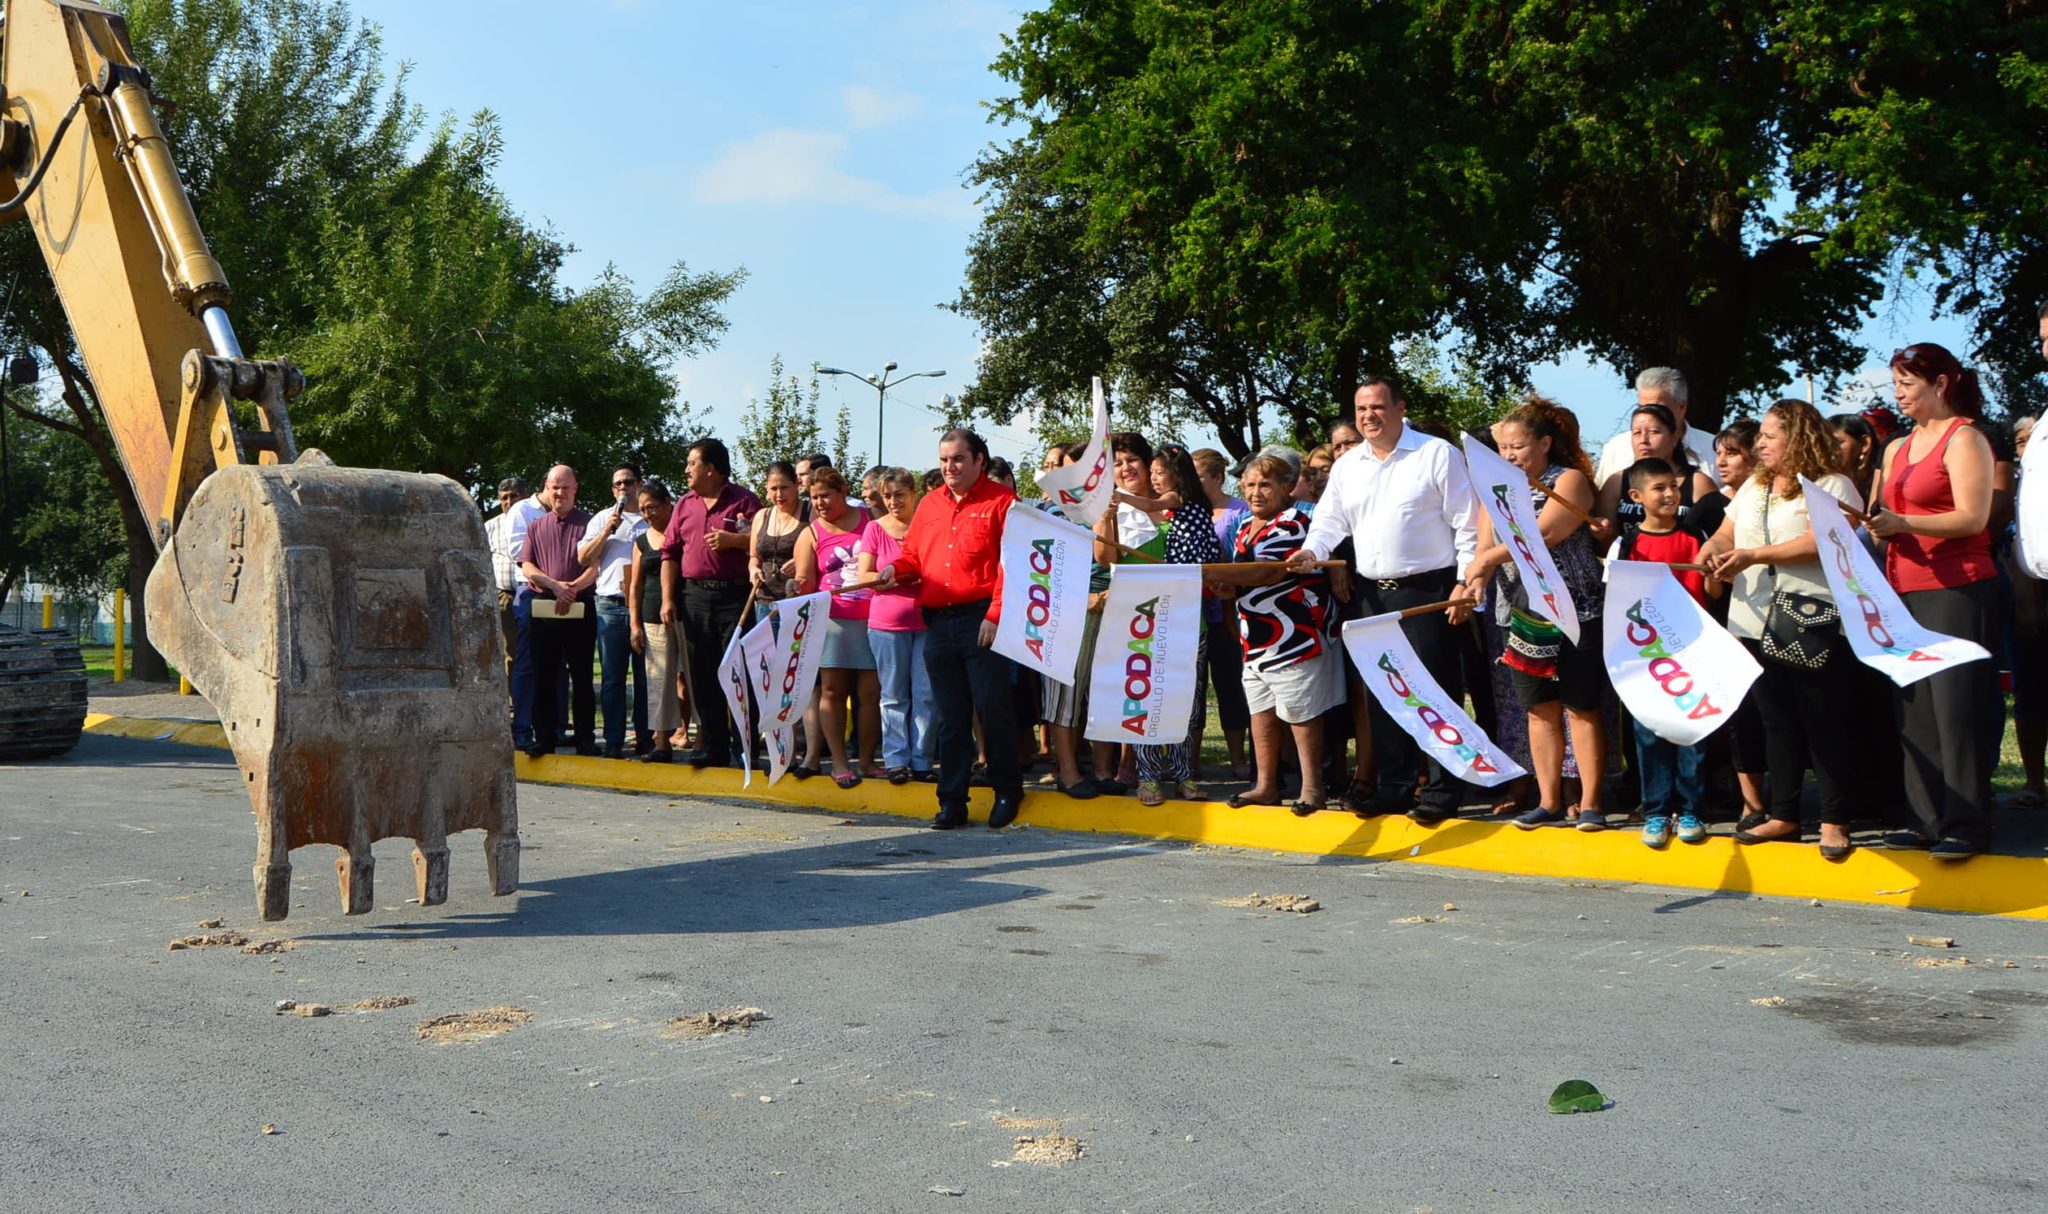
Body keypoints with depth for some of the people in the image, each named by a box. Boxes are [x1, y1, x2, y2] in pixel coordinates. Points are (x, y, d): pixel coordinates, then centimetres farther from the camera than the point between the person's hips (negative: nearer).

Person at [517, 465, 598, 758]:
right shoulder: (535, 526, 15)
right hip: (542, 607, 3)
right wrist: (555, 585, -12)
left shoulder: (589, 522, 5)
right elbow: (527, 566, 5)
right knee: (544, 676, 4)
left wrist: (573, 588, -18)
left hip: (580, 608, -3)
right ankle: (544, 739, 9)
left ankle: (586, 740, 4)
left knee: (581, 676, 0)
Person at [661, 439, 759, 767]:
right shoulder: (685, 505, 17)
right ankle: (713, 746, 11)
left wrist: (732, 540, -16)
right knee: (702, 678, 5)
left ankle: (743, 747, -1)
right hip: (694, 596, 5)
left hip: (734, 596, -5)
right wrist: (668, 599, 6)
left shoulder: (743, 500, 2)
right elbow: (670, 552, 14)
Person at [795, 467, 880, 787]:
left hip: (872, 619, 0)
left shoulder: (871, 519, 8)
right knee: (832, 690, -2)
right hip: (833, 619, 0)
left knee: (871, 692, 1)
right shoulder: (811, 534, 6)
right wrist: (802, 585, -22)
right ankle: (839, 761, 4)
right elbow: (805, 582, -1)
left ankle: (866, 759, 10)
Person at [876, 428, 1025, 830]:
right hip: (937, 622, 6)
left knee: (993, 710, -1)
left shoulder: (1001, 502, -2)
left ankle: (1007, 792, 14)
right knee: (949, 717, 8)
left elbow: (1011, 563, -9)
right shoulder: (929, 504, 17)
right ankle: (952, 801, 14)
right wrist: (896, 569, -1)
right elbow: (913, 556, 21)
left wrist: (995, 615, -16)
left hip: (981, 620, -5)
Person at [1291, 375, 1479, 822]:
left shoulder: (1437, 454, -2)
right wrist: (1312, 551, -5)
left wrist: (1465, 582, -11)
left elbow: (1467, 524, -4)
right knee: (1382, 694, 8)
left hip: (1427, 591, -6)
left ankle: (1442, 791, 2)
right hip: (1372, 594, 6)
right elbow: (1330, 519, 16)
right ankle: (1395, 788, 17)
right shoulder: (1346, 466, 14)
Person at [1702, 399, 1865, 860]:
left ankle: (1834, 821, 4)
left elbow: (1823, 542, -18)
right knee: (1777, 721, 11)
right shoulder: (1752, 488, 20)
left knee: (1824, 722, -2)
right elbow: (1726, 533, 19)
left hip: (1813, 621, -7)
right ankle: (1783, 816, 18)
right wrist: (1713, 549, -5)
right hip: (1759, 623, 7)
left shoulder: (1832, 486, -4)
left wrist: (1754, 556, -20)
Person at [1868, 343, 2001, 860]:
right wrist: (1877, 524, 3)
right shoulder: (1897, 449, 19)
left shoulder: (1964, 438, -4)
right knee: (1915, 711, 5)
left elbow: (1973, 517, -15)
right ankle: (1931, 821, 10)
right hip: (1906, 593, 7)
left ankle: (1967, 827, -4)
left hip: (1956, 590, -7)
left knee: (1956, 710, -8)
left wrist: (1901, 523, -25)